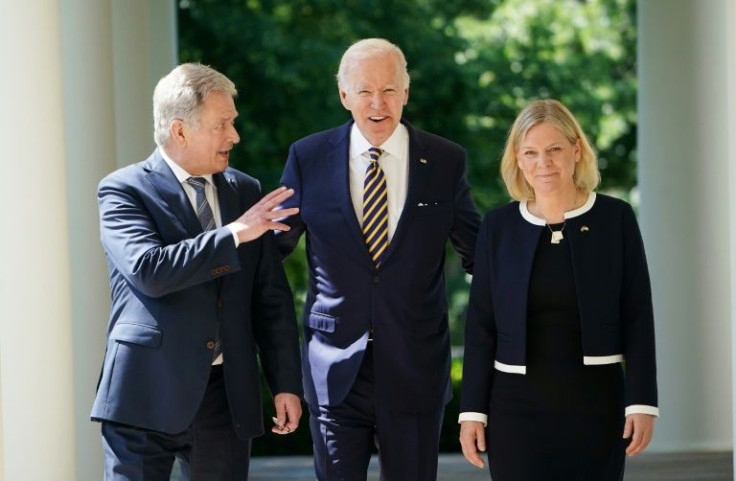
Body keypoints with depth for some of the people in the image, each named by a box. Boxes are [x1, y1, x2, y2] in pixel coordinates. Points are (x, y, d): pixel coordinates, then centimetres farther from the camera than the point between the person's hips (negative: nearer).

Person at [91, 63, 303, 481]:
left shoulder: (245, 191, 13)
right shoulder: (124, 191, -3)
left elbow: (272, 296, 14)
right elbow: (149, 270, -21)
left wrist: (287, 384, 9)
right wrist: (234, 235, -19)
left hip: (228, 395, 5)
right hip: (149, 394, -5)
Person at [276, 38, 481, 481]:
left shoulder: (447, 162, 0)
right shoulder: (309, 158, 0)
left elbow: (477, 252, 10)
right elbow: (273, 247, 9)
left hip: (415, 371, 0)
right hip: (335, 370, 0)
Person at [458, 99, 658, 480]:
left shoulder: (615, 219, 1)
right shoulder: (498, 227, 5)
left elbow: (637, 318, 1)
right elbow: (480, 325, 6)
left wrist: (642, 402, -6)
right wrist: (472, 411, 1)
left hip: (596, 402, 0)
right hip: (517, 403, 0)